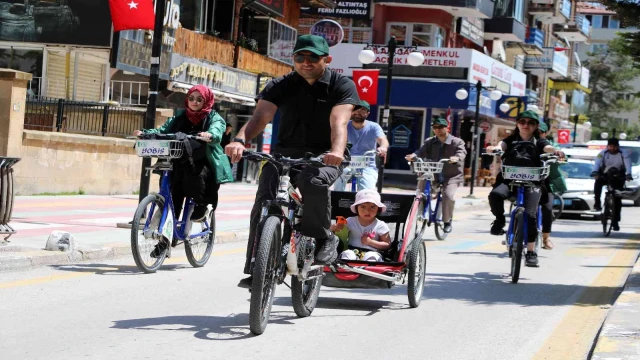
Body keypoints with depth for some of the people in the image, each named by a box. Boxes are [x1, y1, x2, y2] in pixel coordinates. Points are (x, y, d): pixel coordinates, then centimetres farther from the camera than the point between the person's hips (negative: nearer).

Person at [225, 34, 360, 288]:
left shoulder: (342, 86, -6)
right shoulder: (281, 86, 0)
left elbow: (339, 122, -24)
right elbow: (260, 116, -16)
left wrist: (337, 151, -45)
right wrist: (240, 140, -38)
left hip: (324, 155, -3)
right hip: (286, 151, 3)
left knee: (313, 181, -36)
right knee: (264, 201, -20)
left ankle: (324, 238, -13)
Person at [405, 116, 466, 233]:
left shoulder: (457, 142, -5)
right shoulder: (430, 142, 6)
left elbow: (461, 153, -24)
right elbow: (422, 151, -10)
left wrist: (456, 158, -50)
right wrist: (413, 156, -35)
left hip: (451, 175, -4)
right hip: (433, 174, 4)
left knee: (448, 195, -27)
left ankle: (447, 221, -4)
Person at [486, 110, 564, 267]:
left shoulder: (539, 142, 12)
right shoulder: (511, 140, 15)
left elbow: (548, 148, -10)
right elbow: (501, 145, -6)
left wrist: (556, 151, -35)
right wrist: (494, 148, -32)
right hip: (509, 180, 1)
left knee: (530, 214, -20)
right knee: (495, 194, -32)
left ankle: (531, 252, -12)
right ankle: (499, 220, -3)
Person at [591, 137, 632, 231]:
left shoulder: (623, 154, -13)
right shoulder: (603, 153, -11)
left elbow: (628, 164, -28)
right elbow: (597, 162, -26)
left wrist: (628, 174, -48)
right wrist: (595, 172, -46)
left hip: (618, 178, 0)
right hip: (605, 175, 0)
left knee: (617, 200, -5)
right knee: (598, 182, -35)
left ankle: (615, 222, 2)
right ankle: (597, 204, -23)